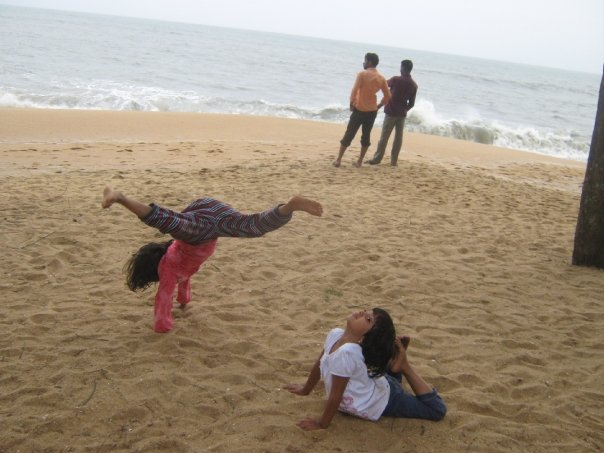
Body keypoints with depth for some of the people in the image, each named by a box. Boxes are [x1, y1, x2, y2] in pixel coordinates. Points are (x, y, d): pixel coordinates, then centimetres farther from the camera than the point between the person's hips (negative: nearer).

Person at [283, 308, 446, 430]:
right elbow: (319, 363, -1)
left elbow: (335, 396, -32)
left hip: (380, 401, -8)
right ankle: (394, 349, 24)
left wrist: (322, 423, -21)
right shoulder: (335, 334, -19)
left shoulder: (345, 353, -42)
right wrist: (306, 389, 10)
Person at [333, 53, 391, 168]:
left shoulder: (362, 74, -11)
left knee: (349, 135, 4)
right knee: (366, 136, 13)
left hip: (359, 110, -4)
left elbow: (354, 91, -18)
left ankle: (338, 159, 6)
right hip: (372, 111, 4)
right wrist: (378, 106, 14)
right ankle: (359, 161, 14)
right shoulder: (381, 78, 3)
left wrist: (351, 104, -5)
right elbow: (387, 96, 4)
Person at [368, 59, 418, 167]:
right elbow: (412, 104, 5)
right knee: (398, 137, 8)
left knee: (384, 137, 0)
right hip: (402, 114, 4)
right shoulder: (414, 85, 1)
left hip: (391, 112, -4)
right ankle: (394, 161, 9)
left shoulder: (396, 79, -12)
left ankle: (376, 159, 3)